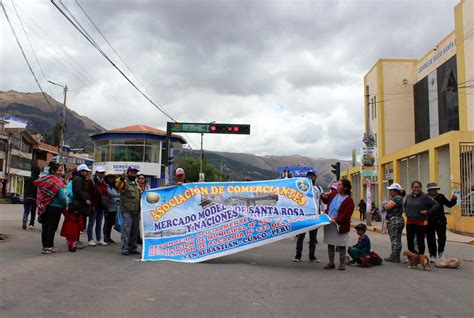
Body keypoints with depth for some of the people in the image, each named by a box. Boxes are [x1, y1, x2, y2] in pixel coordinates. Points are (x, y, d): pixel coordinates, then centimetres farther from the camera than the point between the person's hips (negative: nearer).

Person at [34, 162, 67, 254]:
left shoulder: (45, 179, 8)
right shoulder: (57, 182, -14)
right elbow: (62, 196, -19)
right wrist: (65, 205, -3)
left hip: (44, 207, 7)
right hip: (55, 207, -7)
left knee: (45, 227, 12)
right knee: (52, 227, 1)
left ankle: (45, 246, 18)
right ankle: (49, 247, 3)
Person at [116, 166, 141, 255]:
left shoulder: (137, 184, 18)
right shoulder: (125, 183, -6)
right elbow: (118, 185, -29)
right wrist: (121, 178, -50)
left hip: (136, 211, 7)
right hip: (127, 211, -7)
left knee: (135, 230, 11)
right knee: (126, 230, -8)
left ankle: (132, 247, 20)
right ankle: (125, 248, -2)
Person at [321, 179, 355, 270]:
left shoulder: (349, 201, -15)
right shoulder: (333, 195, 3)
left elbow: (346, 215, -21)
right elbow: (326, 201, 22)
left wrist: (336, 220, -29)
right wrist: (324, 197, -2)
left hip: (340, 226, -6)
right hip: (329, 224, 6)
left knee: (341, 245, 5)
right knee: (330, 244, 12)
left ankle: (342, 264, 18)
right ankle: (331, 263, 23)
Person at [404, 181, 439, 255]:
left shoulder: (425, 197, -7)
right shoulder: (409, 197, 9)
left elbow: (436, 205, -7)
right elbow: (404, 205, 28)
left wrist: (428, 212, -10)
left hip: (421, 222, -5)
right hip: (410, 222, 5)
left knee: (420, 241, 4)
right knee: (409, 240, 7)